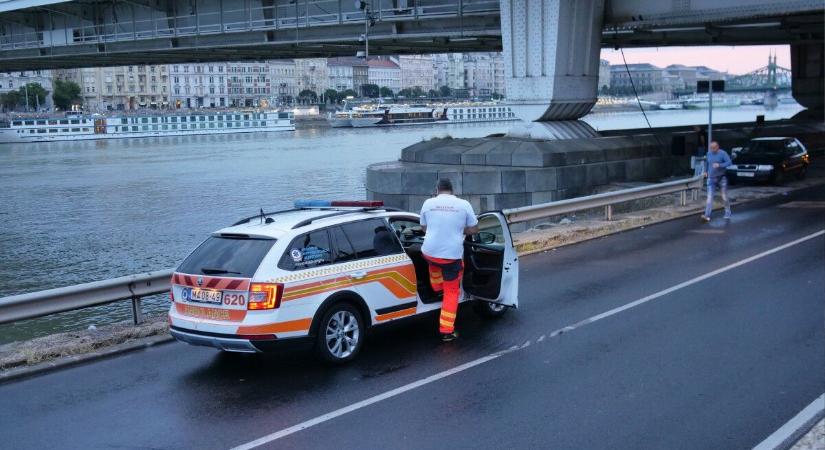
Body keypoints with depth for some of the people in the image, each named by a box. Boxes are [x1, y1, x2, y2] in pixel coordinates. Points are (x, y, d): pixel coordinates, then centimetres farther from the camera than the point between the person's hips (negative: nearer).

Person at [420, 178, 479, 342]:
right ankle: (447, 331, 9)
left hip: (429, 252, 2)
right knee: (452, 292, 10)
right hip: (452, 255, -2)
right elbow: (474, 229, 4)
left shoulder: (428, 203, 2)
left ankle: (437, 288, 58)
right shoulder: (463, 204, -3)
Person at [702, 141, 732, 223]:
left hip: (721, 178, -3)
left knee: (724, 197, 7)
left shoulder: (723, 153, -10)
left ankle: (727, 213, 27)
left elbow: (729, 162, -18)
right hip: (711, 179, 3)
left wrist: (719, 165, -30)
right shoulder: (709, 154, 5)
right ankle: (707, 216, -18)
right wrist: (705, 171, 17)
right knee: (709, 197, -8)